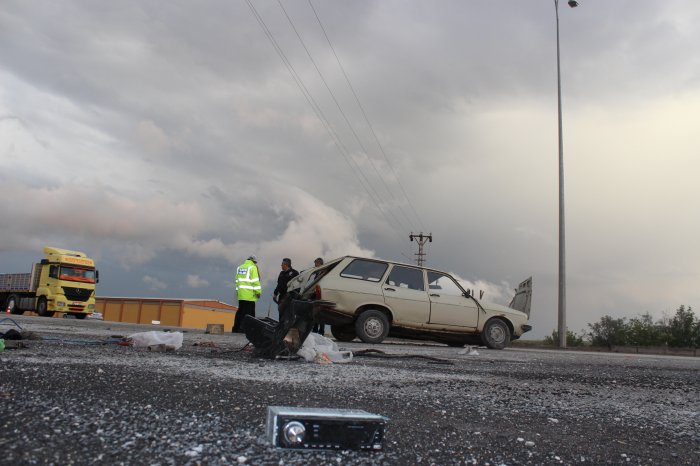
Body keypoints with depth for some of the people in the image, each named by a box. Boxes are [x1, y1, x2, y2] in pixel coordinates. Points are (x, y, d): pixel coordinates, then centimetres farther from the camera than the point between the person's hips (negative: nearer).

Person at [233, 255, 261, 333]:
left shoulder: (240, 267, 16)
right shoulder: (253, 268, -6)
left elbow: (237, 280, 20)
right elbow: (255, 281, -12)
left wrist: (237, 290, 24)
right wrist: (258, 291, -9)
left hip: (241, 294, 7)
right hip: (249, 295, -7)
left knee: (240, 311, 14)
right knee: (249, 312, -3)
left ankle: (236, 328, 16)